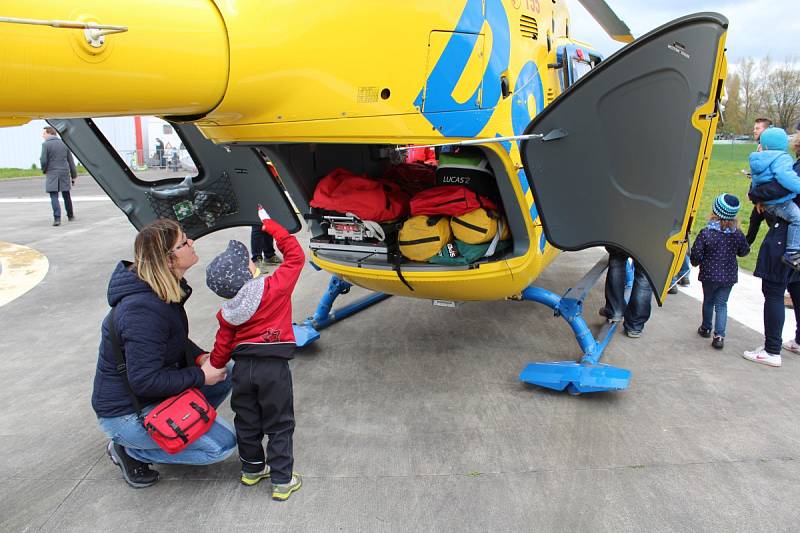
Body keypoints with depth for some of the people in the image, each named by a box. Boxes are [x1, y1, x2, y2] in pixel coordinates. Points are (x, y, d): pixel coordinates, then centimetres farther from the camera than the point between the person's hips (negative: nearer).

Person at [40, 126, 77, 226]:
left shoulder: (46, 144, -6)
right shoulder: (63, 143, 9)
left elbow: (44, 161, -11)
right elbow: (71, 161, 10)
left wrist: (44, 170, 9)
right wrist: (73, 175, 15)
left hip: (52, 174, -4)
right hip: (64, 173, 4)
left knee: (54, 197, -4)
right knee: (66, 195, 17)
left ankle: (57, 218, -15)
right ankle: (70, 216, 28)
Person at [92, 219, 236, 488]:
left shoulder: (166, 292, -1)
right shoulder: (143, 310, -31)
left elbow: (176, 340, 14)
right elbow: (145, 381, -29)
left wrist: (201, 357, -5)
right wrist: (200, 376, -19)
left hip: (153, 392, 9)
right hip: (126, 413, -9)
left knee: (225, 376, 2)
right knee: (223, 443, -12)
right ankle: (130, 449, 0)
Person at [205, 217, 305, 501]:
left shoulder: (228, 312, -1)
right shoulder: (276, 287, -13)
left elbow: (223, 344, 7)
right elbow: (295, 256, -4)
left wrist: (213, 367, 25)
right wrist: (271, 226, 4)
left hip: (243, 367, 4)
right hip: (274, 366, -3)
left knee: (247, 421, 21)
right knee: (279, 425, 8)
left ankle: (252, 468, 37)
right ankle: (282, 481, 11)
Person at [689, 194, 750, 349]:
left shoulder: (706, 233, -18)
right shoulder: (738, 235, -6)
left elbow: (696, 254, -15)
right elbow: (744, 252, 8)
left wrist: (696, 262, 6)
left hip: (709, 275, -2)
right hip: (729, 276, 2)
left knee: (708, 301, 19)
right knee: (721, 304, 9)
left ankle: (706, 328, 36)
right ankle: (719, 335, -2)